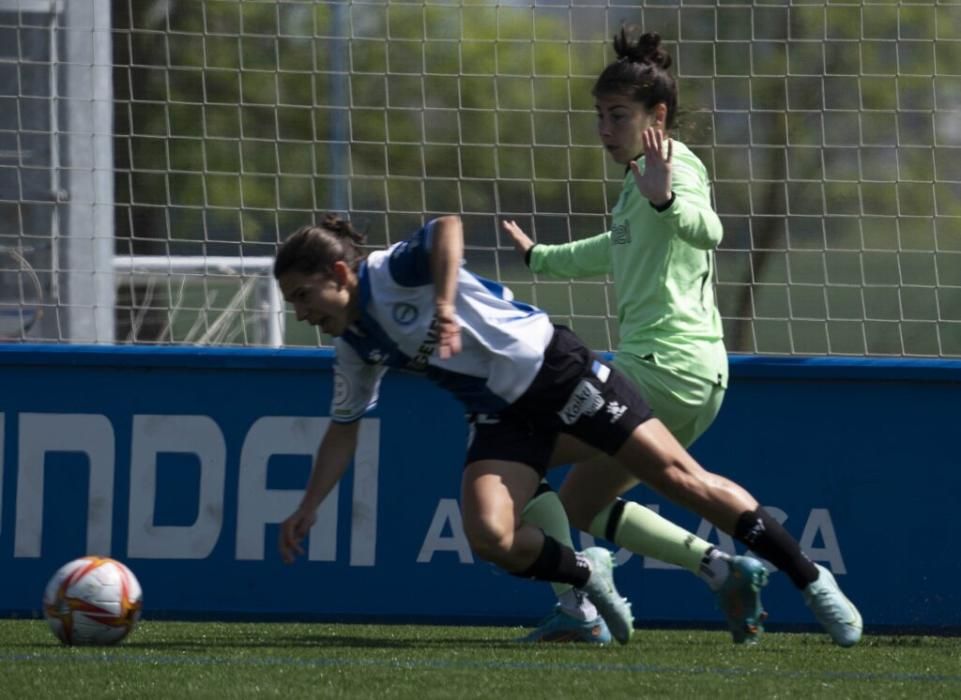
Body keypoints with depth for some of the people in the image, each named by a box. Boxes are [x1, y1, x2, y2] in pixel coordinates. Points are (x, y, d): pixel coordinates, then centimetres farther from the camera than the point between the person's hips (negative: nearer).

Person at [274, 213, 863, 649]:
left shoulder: (393, 272, -16)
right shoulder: (355, 348, 7)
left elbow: (448, 224, -35)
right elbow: (344, 428, 20)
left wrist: (444, 309, -41)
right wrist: (308, 508, 16)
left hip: (553, 368, -7)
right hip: (503, 417, 7)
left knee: (682, 479, -9)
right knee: (490, 537, -20)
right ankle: (588, 575, 9)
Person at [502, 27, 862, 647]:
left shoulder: (673, 164, -9)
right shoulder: (641, 178, 21)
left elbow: (708, 229, -32)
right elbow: (618, 250, 43)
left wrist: (665, 200, -54)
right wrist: (540, 257, 57)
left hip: (665, 363, -10)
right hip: (699, 379, 10)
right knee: (584, 506, 15)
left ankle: (574, 605, -17)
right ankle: (720, 567, 4)